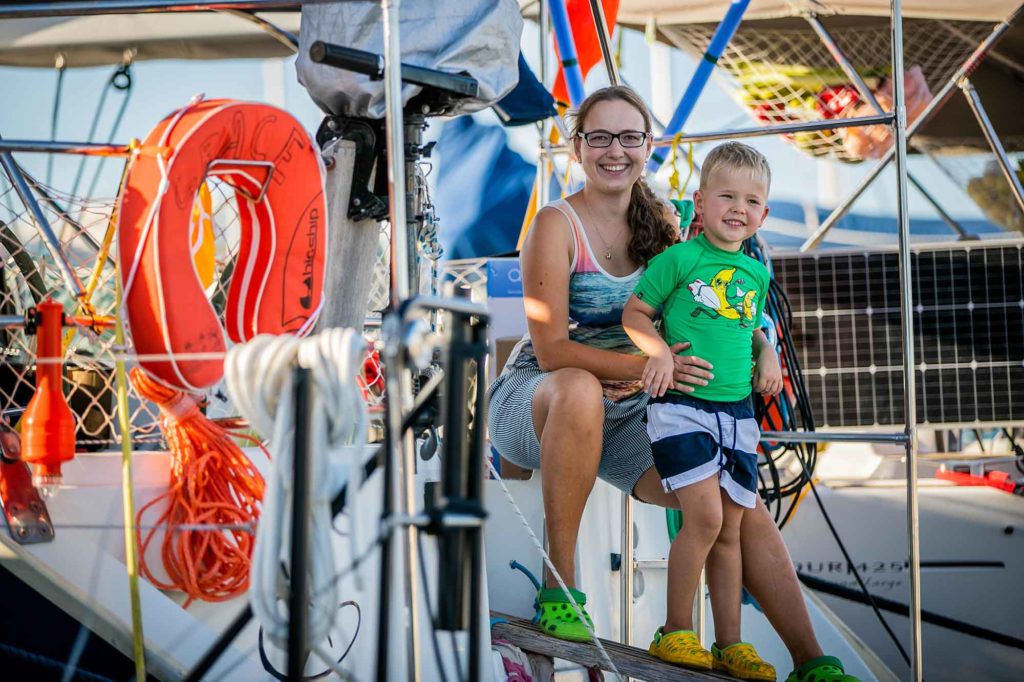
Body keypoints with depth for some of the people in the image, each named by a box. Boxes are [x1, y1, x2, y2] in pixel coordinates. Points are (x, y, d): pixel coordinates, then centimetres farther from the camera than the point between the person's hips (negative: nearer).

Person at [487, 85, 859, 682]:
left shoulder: (660, 226, 7)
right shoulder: (558, 225, -11)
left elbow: (683, 327, 14)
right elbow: (550, 349, -19)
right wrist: (640, 366, -32)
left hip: (622, 418, 6)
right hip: (534, 403, -6)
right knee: (580, 389, -41)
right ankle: (559, 585, -30)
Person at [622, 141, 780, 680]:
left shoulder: (756, 273, 13)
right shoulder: (679, 258, -5)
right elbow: (634, 312, -1)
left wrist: (767, 353, 6)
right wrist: (659, 351, -16)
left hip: (737, 412, 6)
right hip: (681, 406, -6)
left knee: (729, 531, 8)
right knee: (705, 518, -16)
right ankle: (675, 632, -3)